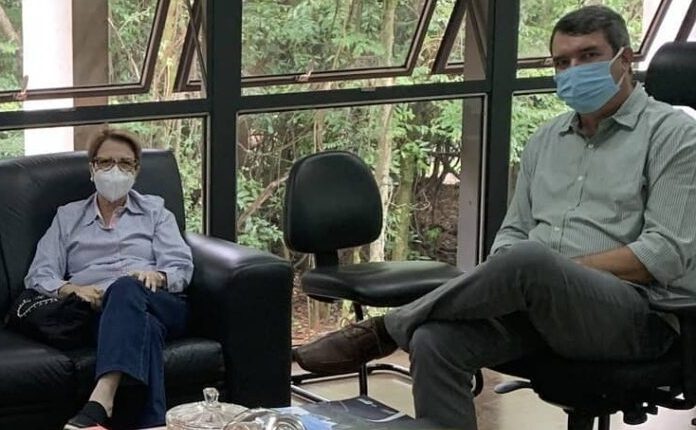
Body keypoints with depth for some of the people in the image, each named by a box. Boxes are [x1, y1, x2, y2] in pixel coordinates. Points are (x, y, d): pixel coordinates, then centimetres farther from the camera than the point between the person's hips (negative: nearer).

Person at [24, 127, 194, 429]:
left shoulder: (154, 210, 24)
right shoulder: (68, 217, 24)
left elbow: (181, 267, 9)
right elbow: (38, 276, 11)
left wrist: (157, 276, -16)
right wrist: (71, 288, -13)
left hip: (159, 306, 0)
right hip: (97, 311, 0)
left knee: (126, 288, -39)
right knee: (143, 325, -39)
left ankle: (99, 403, -59)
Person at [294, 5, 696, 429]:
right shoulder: (547, 139, 20)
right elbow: (514, 232, 20)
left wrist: (561, 272, -15)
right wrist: (497, 280, -4)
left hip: (637, 310, -6)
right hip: (539, 301, 6)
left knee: (529, 262, -37)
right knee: (435, 343, -25)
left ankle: (382, 331, -17)